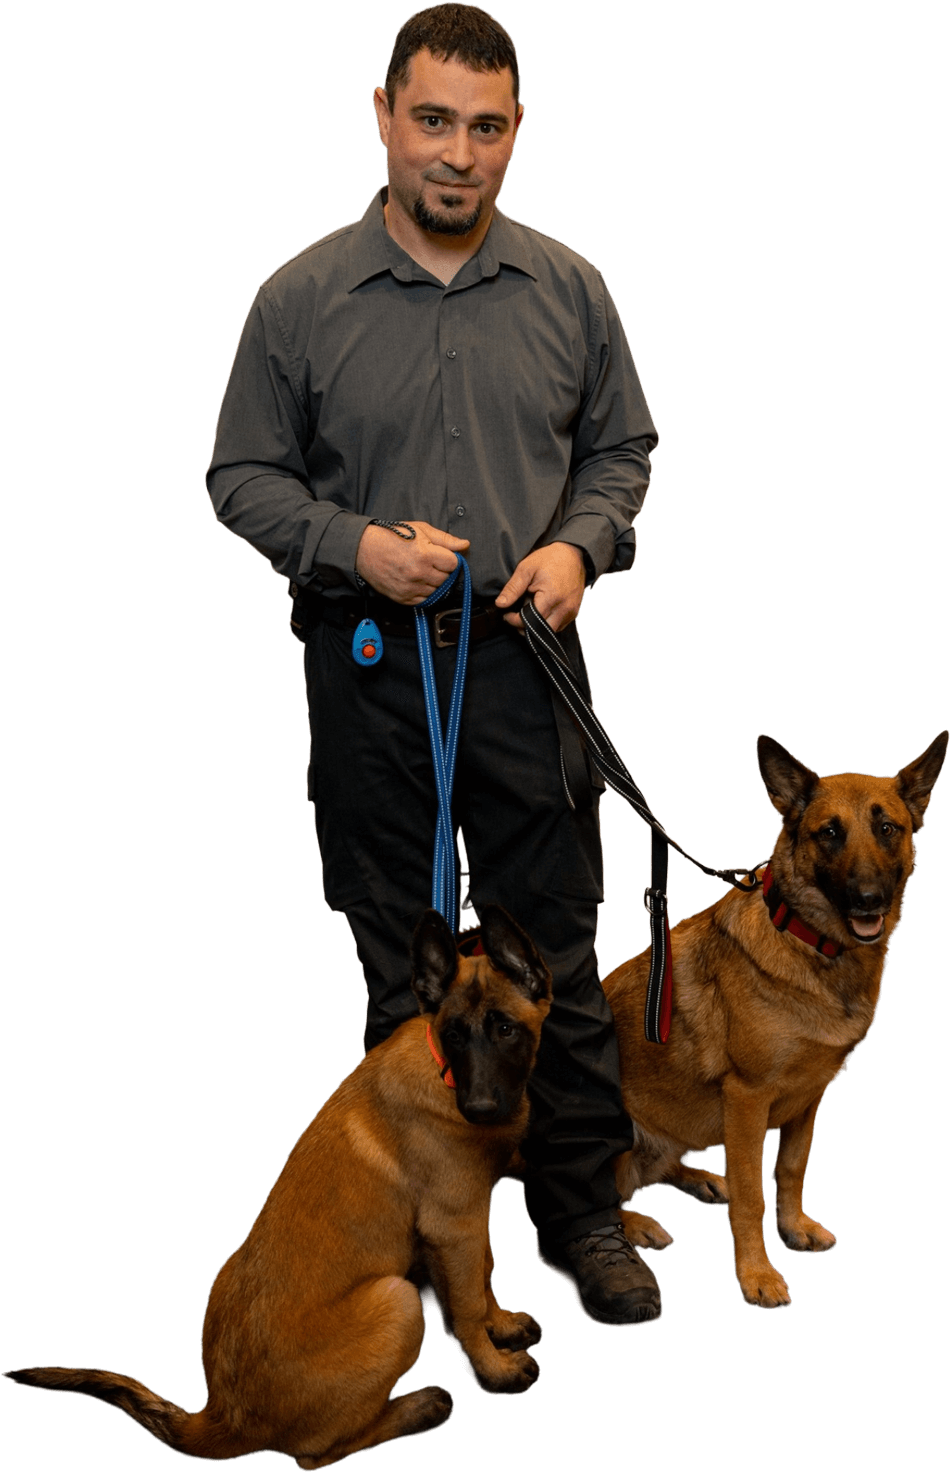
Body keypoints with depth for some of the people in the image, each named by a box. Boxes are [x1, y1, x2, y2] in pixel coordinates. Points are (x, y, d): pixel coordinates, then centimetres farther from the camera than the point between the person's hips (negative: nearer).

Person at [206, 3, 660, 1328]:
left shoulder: (570, 290, 2)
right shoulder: (301, 300, -3)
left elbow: (624, 448, 11)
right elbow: (242, 477, 2)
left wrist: (580, 544, -9)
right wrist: (353, 544, -15)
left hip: (528, 669, 1)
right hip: (370, 672, -1)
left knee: (561, 954, 6)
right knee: (402, 970, 11)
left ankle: (582, 1211, 21)